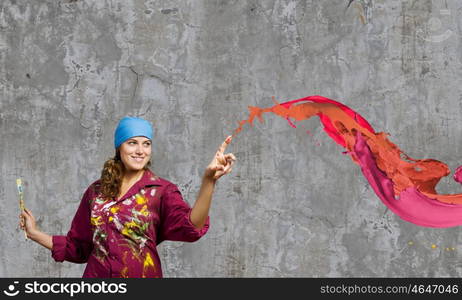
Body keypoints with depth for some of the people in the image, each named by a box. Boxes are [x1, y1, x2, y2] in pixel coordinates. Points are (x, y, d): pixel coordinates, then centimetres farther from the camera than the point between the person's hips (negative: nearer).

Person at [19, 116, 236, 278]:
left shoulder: (162, 190, -5)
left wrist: (208, 179, -39)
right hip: (96, 274, 3)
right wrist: (34, 234, 11)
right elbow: (77, 246, 16)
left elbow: (191, 227, -26)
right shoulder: (96, 191, 5)